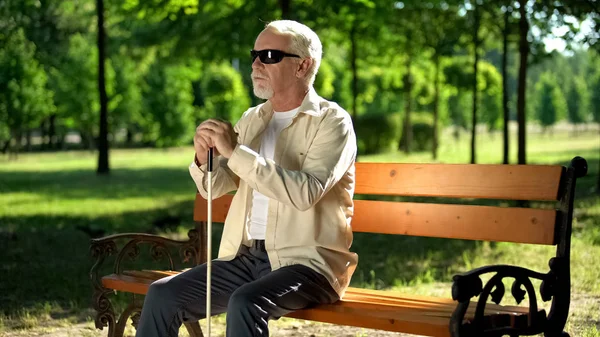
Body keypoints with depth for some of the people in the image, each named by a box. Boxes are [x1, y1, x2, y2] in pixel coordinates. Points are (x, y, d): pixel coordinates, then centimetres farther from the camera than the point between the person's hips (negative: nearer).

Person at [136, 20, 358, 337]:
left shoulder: (332, 121, -7)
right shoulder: (252, 119, 14)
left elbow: (305, 192, -24)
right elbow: (213, 187, 11)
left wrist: (235, 151, -24)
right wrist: (203, 157, -11)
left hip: (307, 262, -6)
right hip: (247, 257, 7)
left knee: (245, 303, -34)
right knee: (162, 294, -9)